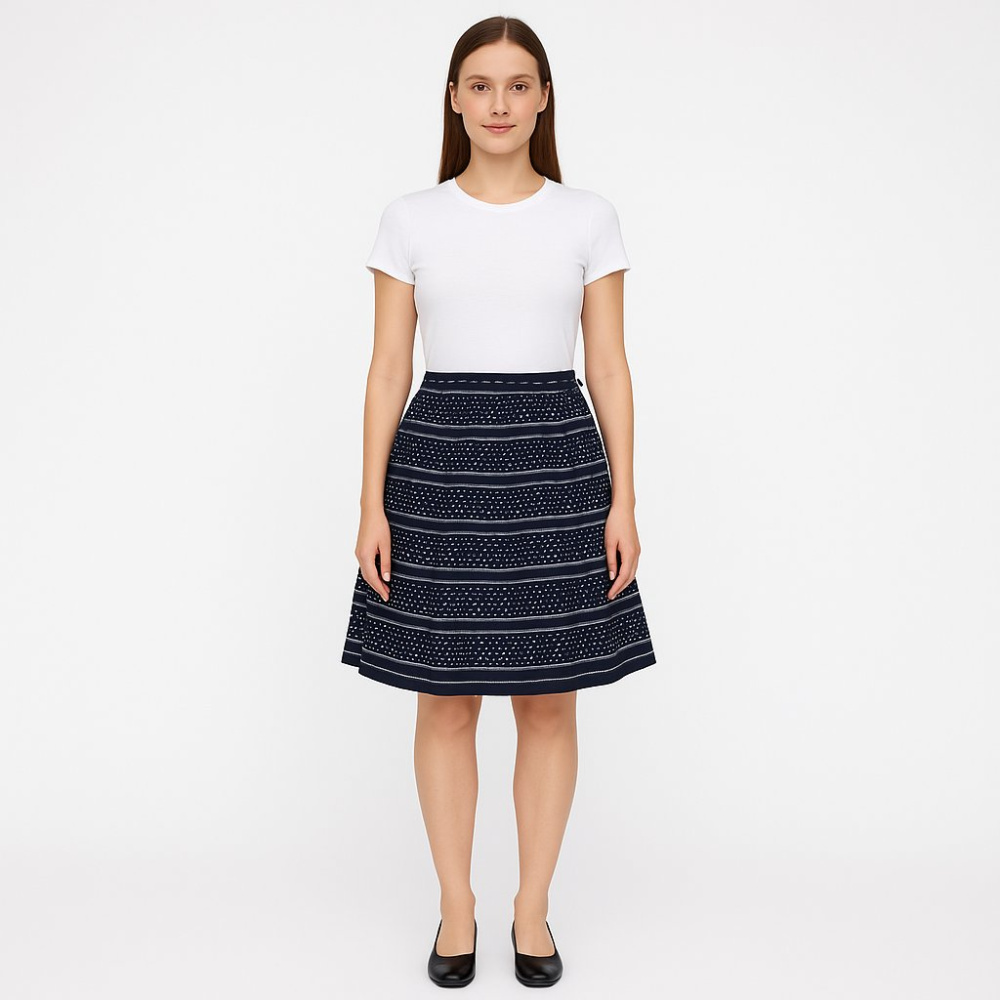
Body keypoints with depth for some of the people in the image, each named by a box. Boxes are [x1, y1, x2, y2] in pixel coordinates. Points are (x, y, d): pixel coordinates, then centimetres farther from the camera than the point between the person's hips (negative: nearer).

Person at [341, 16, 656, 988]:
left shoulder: (589, 218, 5)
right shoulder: (410, 220, 5)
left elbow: (609, 368, 4)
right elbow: (388, 370, 3)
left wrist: (622, 500, -3)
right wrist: (372, 505, -3)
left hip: (555, 461, 0)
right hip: (439, 461, 0)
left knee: (549, 704, 7)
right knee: (445, 702, 7)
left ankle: (533, 908, 26)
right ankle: (456, 908, 26)